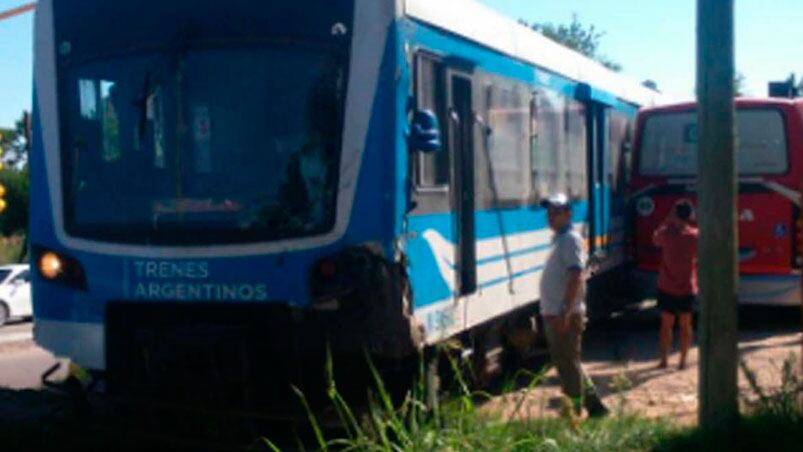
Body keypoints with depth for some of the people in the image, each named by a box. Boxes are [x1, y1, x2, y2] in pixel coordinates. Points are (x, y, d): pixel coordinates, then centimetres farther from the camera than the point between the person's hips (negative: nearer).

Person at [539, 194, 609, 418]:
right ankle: (594, 405, 26)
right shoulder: (560, 239, 16)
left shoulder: (571, 239, -13)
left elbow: (576, 277, -22)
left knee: (568, 365, -2)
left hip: (565, 316, -10)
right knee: (566, 363, 17)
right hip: (554, 314, 10)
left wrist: (565, 312, -25)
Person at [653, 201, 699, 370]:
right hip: (687, 288, 1)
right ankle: (683, 361, 13)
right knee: (685, 324, 11)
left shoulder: (667, 233, -13)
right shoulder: (696, 235, -9)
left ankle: (664, 360, 12)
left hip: (667, 288, -1)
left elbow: (655, 239, 9)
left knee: (666, 324, 10)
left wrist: (667, 221, 6)